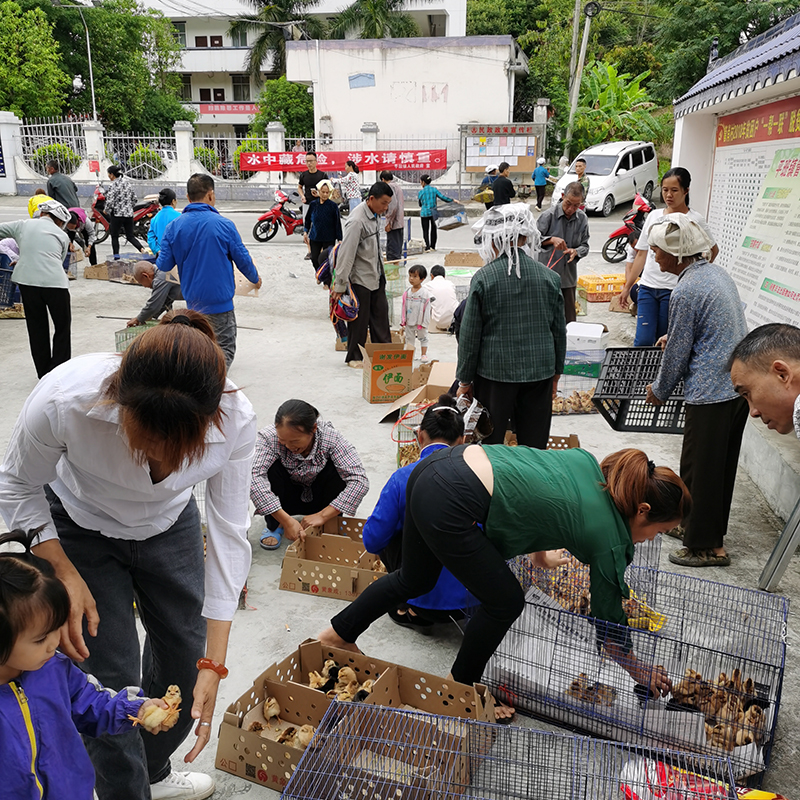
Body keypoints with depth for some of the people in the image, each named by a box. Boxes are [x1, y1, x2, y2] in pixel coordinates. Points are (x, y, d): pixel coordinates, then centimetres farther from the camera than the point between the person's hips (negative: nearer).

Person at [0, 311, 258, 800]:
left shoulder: (236, 420, -35)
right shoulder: (63, 401, -39)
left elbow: (229, 534, -25)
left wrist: (213, 664, -24)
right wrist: (65, 575, -24)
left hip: (171, 526, 2)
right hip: (79, 529, -2)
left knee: (184, 657, 12)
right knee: (110, 676, -2)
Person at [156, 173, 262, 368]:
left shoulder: (173, 227, -4)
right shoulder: (223, 224, -12)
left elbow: (164, 266, -2)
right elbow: (243, 260, -4)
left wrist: (160, 257, 23)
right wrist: (255, 279, 16)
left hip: (192, 300, 4)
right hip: (220, 300, -4)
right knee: (224, 348, 2)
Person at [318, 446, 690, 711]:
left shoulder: (588, 463, 13)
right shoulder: (608, 538, -3)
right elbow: (609, 623, 9)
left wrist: (539, 549, 37)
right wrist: (639, 670, 26)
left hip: (432, 469, 9)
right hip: (449, 505, -9)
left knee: (414, 580, 28)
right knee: (505, 601, 10)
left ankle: (338, 634, 44)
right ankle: (460, 687, 30)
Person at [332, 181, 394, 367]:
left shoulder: (375, 214, 3)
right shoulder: (357, 221, -24)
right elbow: (346, 253, -24)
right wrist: (340, 285, -22)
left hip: (376, 274, 8)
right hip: (360, 277, -8)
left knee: (381, 313, 14)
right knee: (360, 318, 2)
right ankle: (355, 357, 16)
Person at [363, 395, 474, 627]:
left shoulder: (403, 478, -12)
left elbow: (373, 541, -8)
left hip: (426, 599, -3)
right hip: (474, 597, 3)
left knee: (390, 540, 21)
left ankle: (409, 608, 9)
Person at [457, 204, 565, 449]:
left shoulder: (483, 278, -10)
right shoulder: (548, 276, 0)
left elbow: (469, 335, -7)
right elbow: (559, 330, 7)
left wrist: (465, 380, 3)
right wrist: (556, 373, 19)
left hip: (494, 373, -3)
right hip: (540, 371, 3)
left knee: (488, 445, 10)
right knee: (535, 445, 12)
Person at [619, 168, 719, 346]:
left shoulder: (695, 220, -1)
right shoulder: (654, 215, 11)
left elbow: (713, 250, 10)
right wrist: (627, 287, 13)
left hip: (674, 290, -3)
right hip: (647, 286, 3)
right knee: (643, 341, -6)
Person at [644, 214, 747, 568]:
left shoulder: (685, 292, -18)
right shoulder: (717, 273, 10)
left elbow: (677, 354, -11)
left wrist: (659, 391, 4)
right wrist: (674, 337, 31)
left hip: (711, 393, -10)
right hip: (740, 384, 10)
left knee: (700, 470, 3)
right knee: (722, 465, 18)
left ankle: (707, 546, 13)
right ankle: (696, 524, 34)